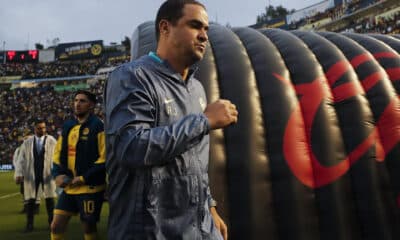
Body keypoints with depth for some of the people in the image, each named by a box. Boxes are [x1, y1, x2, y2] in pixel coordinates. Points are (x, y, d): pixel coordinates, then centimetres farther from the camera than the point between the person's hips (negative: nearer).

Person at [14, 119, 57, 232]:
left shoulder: (52, 141, -1)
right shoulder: (27, 142, 3)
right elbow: (20, 159, 1)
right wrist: (19, 174, -11)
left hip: (47, 175, -1)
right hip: (31, 175, 1)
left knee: (50, 199, 6)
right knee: (30, 200, 5)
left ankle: (51, 223, 18)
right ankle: (29, 225, 15)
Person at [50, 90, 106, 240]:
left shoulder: (98, 127, -10)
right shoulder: (67, 126, 11)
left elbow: (105, 159, -15)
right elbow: (58, 154, 17)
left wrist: (84, 179, -16)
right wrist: (58, 174, 0)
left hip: (90, 188, -6)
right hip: (69, 187, 6)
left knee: (89, 228, 7)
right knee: (56, 226, 7)